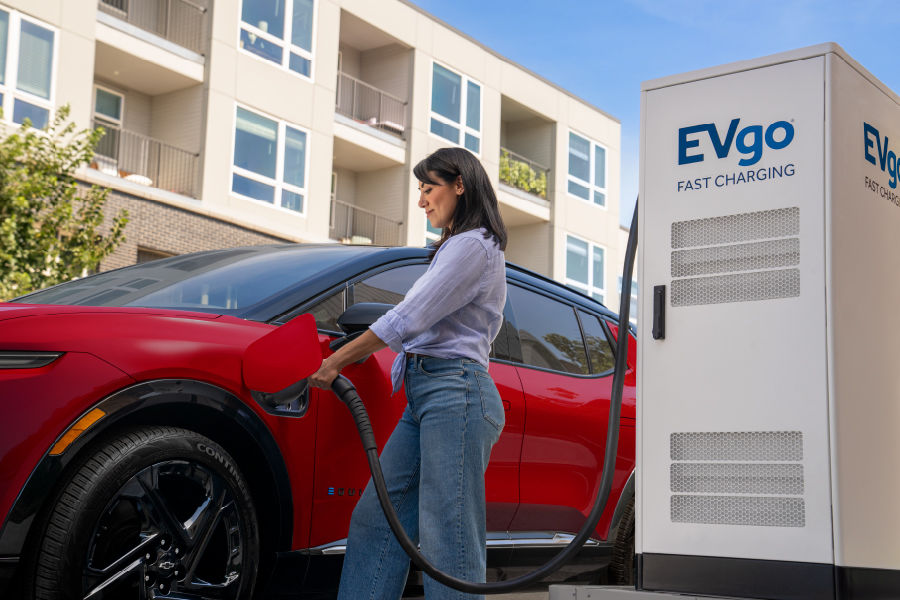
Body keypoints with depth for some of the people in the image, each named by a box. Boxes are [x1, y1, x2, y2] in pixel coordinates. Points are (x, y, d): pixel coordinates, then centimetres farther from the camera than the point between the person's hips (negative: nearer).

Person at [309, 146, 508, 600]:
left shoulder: (474, 246, -7)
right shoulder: (454, 247, 25)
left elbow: (408, 319, -13)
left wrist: (336, 362, -8)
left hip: (455, 393, -10)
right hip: (425, 395, 10)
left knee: (447, 538, -11)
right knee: (375, 519, 4)